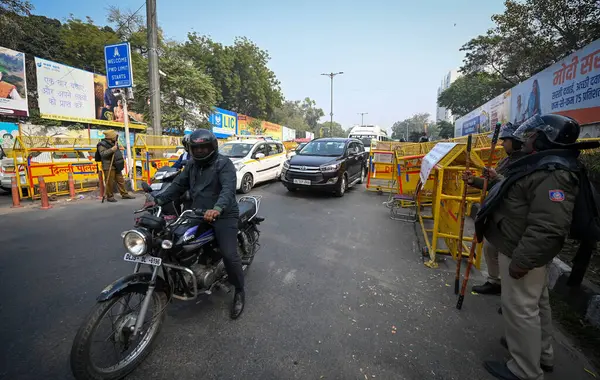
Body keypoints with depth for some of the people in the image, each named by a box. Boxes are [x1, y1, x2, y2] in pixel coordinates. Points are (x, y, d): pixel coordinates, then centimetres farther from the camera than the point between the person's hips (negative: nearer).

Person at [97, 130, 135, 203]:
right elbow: (102, 154, -24)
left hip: (116, 166, 8)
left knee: (121, 180, 11)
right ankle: (110, 197, 5)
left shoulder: (113, 143, 18)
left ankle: (124, 194, 18)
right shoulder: (102, 144, -8)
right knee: (110, 182, -4)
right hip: (109, 167, -8)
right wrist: (111, 150, -28)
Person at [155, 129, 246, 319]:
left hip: (223, 215, -7)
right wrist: (159, 200, -6)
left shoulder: (224, 163, -10)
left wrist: (217, 208, -44)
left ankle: (239, 291, 7)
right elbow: (178, 185, 10)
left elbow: (229, 189, -25)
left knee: (229, 254, -16)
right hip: (198, 214, 7)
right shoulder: (191, 165, 14)